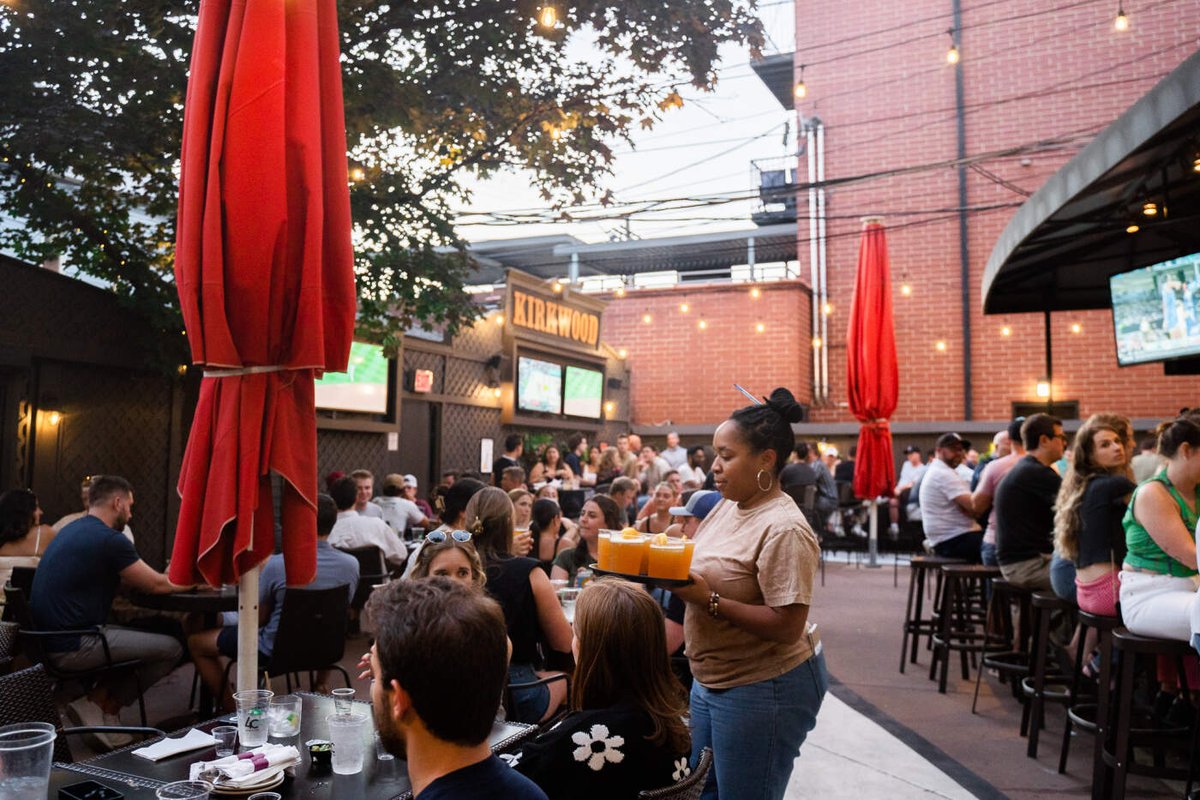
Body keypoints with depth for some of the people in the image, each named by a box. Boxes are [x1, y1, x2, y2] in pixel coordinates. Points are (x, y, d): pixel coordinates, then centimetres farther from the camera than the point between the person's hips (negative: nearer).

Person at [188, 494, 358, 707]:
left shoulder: (277, 564, -24)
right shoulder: (351, 564, -13)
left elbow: (259, 619, -10)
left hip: (276, 650, -4)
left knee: (196, 642, 14)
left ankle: (233, 710, 16)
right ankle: (321, 686, 39)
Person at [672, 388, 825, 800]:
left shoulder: (784, 529, -22)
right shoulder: (727, 505, 3)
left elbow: (787, 627, -25)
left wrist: (709, 600, -28)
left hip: (762, 690, -8)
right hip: (711, 681, 9)